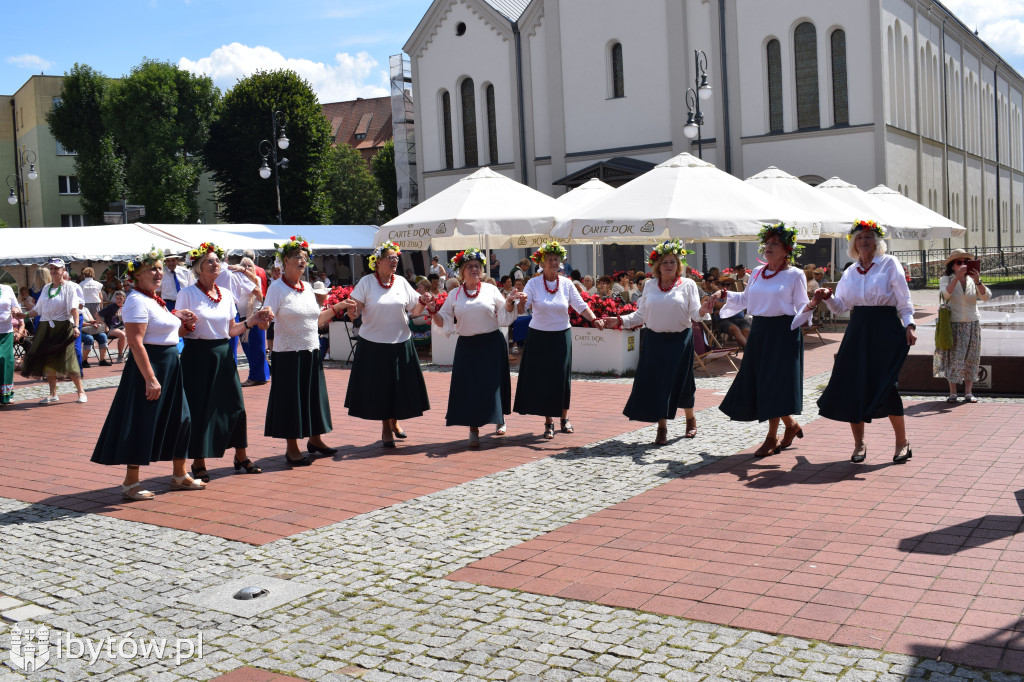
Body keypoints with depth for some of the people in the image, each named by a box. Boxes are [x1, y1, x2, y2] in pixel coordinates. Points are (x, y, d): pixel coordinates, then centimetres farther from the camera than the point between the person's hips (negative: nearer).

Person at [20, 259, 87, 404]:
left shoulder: (68, 288, -1)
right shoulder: (46, 288, 15)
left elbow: (74, 309, -12)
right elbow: (38, 309, 18)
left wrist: (76, 326, -24)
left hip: (63, 328, -6)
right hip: (45, 327, 6)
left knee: (68, 361, -9)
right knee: (47, 361, 5)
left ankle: (81, 391, 2)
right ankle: (53, 394, 14)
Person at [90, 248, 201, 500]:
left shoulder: (154, 299, 14)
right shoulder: (137, 301, -15)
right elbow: (135, 342, -22)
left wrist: (180, 322, 6)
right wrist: (150, 378, -26)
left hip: (169, 367, 10)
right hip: (149, 367, -10)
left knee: (181, 420, 14)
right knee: (142, 425, -3)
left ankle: (179, 475, 26)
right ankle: (130, 483, 6)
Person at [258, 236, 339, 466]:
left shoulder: (308, 288, 11)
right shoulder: (277, 288, -8)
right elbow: (265, 322, -16)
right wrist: (264, 318, -37)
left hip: (311, 352, 6)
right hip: (288, 354, -6)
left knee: (313, 396, 13)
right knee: (290, 399, 1)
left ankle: (315, 439, 29)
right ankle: (292, 449, 11)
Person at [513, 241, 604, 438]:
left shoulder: (566, 284, 1)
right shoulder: (533, 283, -4)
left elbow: (581, 306, -1)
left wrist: (594, 319, -16)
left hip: (561, 336, 1)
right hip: (539, 337, -1)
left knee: (562, 377, 3)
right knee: (542, 377, 0)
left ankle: (565, 417, 21)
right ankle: (548, 422, 9)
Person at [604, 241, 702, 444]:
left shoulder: (687, 285, 1)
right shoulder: (651, 287, 9)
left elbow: (695, 313, -7)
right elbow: (640, 315, 13)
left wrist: (704, 310, -27)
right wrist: (620, 321, 4)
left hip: (679, 341, -2)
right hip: (654, 341, 2)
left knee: (680, 381, 3)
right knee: (655, 381, -2)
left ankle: (691, 420, 29)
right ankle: (662, 427, 9)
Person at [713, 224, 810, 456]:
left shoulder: (795, 275, -4)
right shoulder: (757, 273, 12)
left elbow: (801, 307, -6)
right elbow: (745, 299, 23)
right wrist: (725, 294, 11)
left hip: (783, 332, -6)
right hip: (759, 331, 6)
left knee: (775, 381, -7)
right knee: (758, 382, 6)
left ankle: (772, 438, 7)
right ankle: (791, 425, 24)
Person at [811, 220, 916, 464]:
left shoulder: (889, 264, 2)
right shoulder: (851, 272, 14)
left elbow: (904, 301, -2)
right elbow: (841, 306, 15)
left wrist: (909, 325, -15)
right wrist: (827, 298, -5)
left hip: (886, 328, -4)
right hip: (858, 331, 4)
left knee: (885, 385, -9)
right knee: (851, 386, -1)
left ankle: (902, 442, 6)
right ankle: (859, 444, 12)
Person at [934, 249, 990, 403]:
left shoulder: (973, 280, 7)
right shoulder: (946, 279, 0)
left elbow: (986, 296, -5)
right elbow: (945, 294, -20)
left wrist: (977, 281, -20)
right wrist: (957, 277, -27)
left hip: (972, 324, 3)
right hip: (954, 325, -3)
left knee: (971, 358, 3)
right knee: (953, 358, -5)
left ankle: (968, 393, 9)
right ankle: (952, 393, -1)